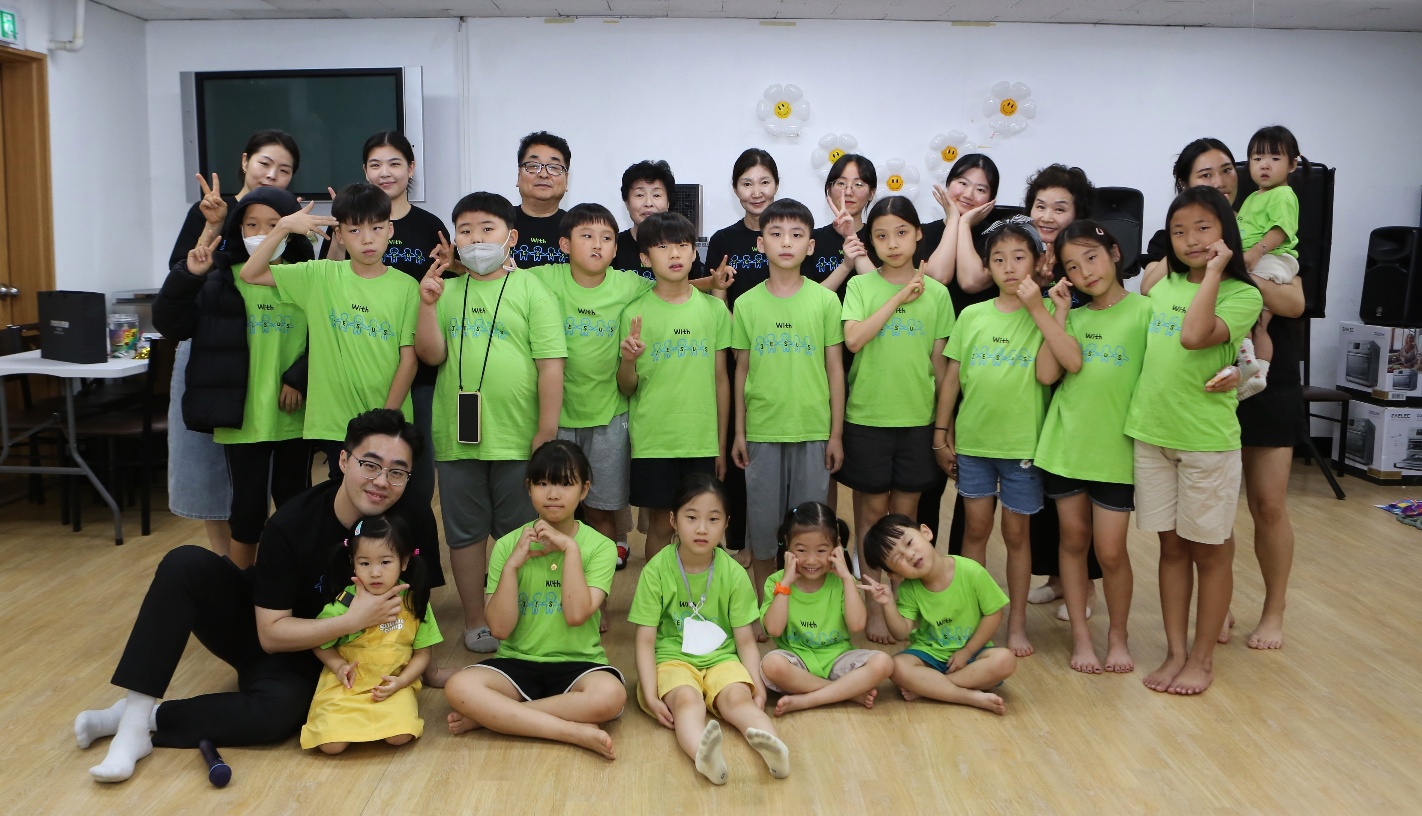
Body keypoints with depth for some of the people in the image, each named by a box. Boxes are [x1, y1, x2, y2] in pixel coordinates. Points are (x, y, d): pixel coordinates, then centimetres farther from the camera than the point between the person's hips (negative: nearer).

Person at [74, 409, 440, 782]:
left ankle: (146, 719, -14)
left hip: (306, 657, 0)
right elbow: (271, 633, -22)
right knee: (185, 563, -27)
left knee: (279, 711, -34)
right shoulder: (290, 524, -24)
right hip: (254, 630, 0)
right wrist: (353, 620, -33)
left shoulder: (414, 521, -20)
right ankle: (133, 716, -24)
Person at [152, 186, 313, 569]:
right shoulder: (221, 281, 0)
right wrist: (188, 276, -15)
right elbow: (170, 325, -3)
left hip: (295, 417, 1)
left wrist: (300, 377, -11)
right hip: (243, 418, -1)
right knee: (248, 506, 4)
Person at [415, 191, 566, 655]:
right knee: (465, 532, 12)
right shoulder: (446, 291, 9)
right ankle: (475, 620, 26)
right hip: (457, 437, 3)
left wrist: (547, 431, -9)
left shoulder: (532, 292, 0)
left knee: (519, 534, 8)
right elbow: (431, 355, 3)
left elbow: (551, 364, -5)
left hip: (518, 438, -3)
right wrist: (427, 305, -10)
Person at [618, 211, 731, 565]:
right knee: (660, 524, 6)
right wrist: (628, 360, -20)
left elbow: (721, 379, 7)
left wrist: (721, 445, 8)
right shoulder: (635, 313, -2)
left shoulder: (714, 308, 3)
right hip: (652, 442, -1)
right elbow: (627, 388, 2)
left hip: (703, 441, 1)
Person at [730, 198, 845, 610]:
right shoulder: (747, 303, 2)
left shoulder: (825, 301, 0)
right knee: (761, 522, 8)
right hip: (761, 431, 1)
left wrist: (836, 433, 0)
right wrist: (738, 432, 4)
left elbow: (835, 369, 2)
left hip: (812, 430, -1)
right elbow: (742, 370, 6)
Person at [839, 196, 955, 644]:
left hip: (917, 418, 2)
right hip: (867, 417, -1)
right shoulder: (861, 285, -1)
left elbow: (940, 361, 7)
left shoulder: (936, 293, 4)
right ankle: (873, 603, 14)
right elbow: (853, 339, -17)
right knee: (871, 509, 5)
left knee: (905, 511, 8)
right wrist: (900, 296, -15)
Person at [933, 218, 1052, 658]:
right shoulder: (972, 315, 3)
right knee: (975, 528, 10)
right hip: (973, 439, 2)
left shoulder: (1046, 313, -4)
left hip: (1023, 442, -2)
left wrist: (1036, 309, -19)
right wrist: (941, 434, 6)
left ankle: (1017, 623, 21)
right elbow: (952, 377, 7)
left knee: (1016, 532, 9)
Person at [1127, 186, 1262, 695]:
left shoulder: (1241, 295, -6)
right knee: (1172, 546, 12)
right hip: (1152, 433, 5)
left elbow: (1194, 335, -25)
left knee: (1210, 549, 8)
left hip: (1207, 438, -5)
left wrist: (1213, 272, -18)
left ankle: (1202, 657, 20)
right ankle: (1175, 652, 22)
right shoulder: (1163, 285, 10)